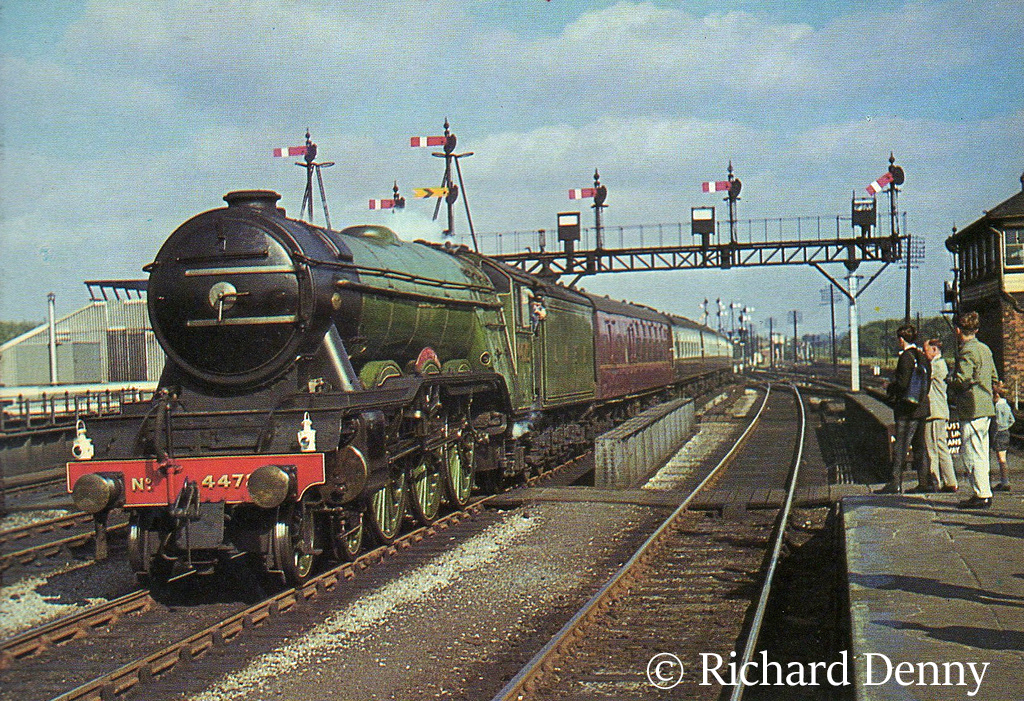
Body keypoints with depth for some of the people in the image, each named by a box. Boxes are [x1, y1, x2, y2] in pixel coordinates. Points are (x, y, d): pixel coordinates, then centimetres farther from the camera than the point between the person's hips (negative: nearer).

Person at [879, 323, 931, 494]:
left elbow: (903, 383, -18)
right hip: (922, 407, 8)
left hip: (906, 409, -8)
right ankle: (923, 483, 11)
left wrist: (890, 389, 1)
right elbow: (927, 383, 15)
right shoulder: (923, 357, 12)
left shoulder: (906, 357, -13)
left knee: (901, 446, -7)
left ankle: (896, 483, -9)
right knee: (919, 446, 11)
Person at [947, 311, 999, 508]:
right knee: (981, 453, 15)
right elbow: (994, 378, 19)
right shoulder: (985, 349, 14)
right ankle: (984, 494, 19)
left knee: (971, 454, -5)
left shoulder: (966, 351, -14)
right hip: (986, 409, 9)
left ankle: (982, 495, -5)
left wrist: (949, 380, -3)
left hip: (972, 411, -9)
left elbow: (963, 380, -22)